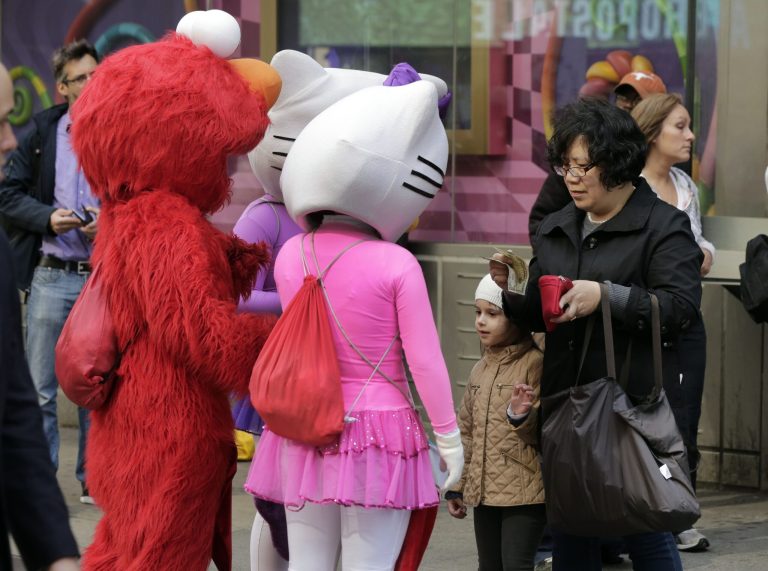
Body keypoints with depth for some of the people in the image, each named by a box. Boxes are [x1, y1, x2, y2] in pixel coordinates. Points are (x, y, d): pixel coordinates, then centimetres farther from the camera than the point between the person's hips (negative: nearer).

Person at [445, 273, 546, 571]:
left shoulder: (536, 363, -8)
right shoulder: (480, 369, 15)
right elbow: (466, 431, 20)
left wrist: (523, 417, -29)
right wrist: (456, 487, 19)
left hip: (524, 491, -7)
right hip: (484, 491, 8)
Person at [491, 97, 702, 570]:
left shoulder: (663, 226, -4)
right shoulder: (555, 230, 17)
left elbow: (681, 306, -16)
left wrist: (607, 296, -24)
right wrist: (508, 296, 0)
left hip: (635, 406, -6)